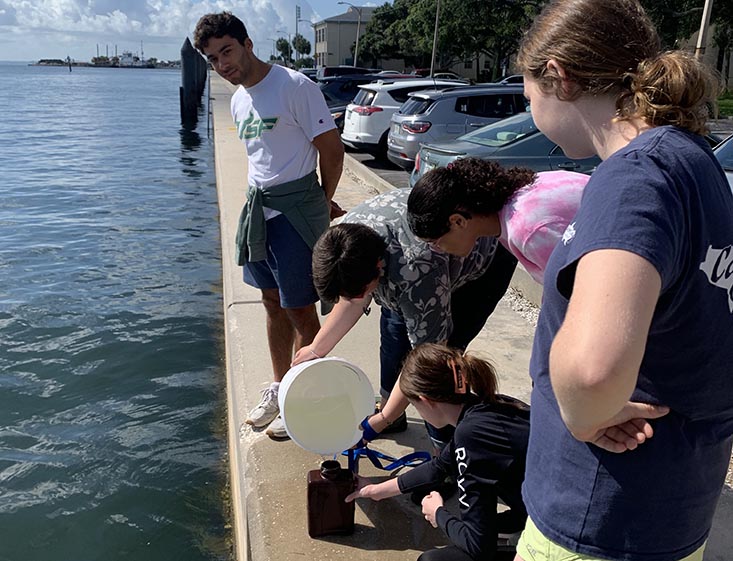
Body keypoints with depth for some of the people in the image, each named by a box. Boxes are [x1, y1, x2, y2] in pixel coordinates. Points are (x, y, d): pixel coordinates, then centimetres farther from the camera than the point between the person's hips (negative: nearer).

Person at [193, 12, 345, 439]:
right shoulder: (238, 101, 12)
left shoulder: (295, 86, -13)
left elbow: (332, 148, -11)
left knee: (300, 310, 0)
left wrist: (322, 201, 3)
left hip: (296, 210, -8)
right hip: (258, 207, 8)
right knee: (274, 305, 16)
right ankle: (279, 389, 32)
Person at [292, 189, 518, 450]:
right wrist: (316, 348, 2)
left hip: (489, 259, -7)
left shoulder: (417, 278, -43)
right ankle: (394, 416, 29)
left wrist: (379, 422, -25)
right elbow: (353, 301, -2)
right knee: (394, 325, 9)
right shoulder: (348, 235, -21)